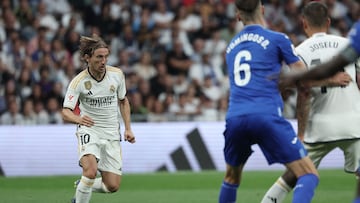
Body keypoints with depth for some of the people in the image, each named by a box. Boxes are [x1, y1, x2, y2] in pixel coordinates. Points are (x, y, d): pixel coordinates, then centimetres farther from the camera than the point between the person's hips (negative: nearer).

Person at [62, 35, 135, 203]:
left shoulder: (117, 74, -4)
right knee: (91, 171, -31)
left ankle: (82, 187, 28)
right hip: (89, 130, -4)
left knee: (112, 186, -1)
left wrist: (128, 128, 6)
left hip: (112, 134, 4)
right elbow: (66, 113, -21)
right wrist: (78, 119, -43)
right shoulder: (78, 82, -15)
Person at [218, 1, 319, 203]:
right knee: (309, 175, -4)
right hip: (267, 117, -5)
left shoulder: (232, 46, 23)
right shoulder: (277, 39, 6)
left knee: (232, 177, 29)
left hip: (235, 118, 5)